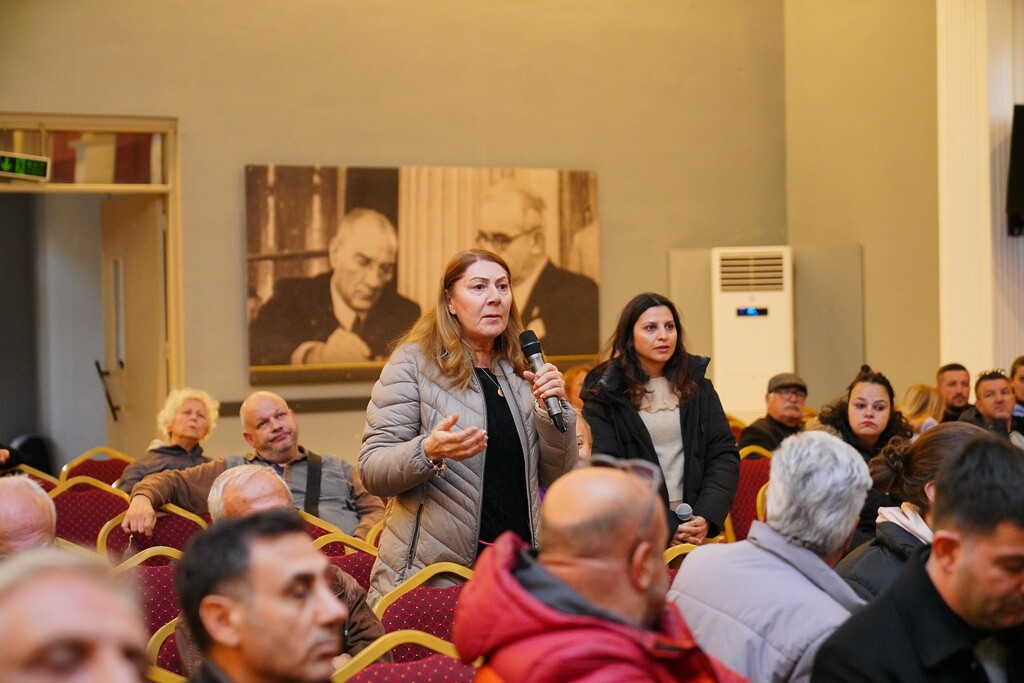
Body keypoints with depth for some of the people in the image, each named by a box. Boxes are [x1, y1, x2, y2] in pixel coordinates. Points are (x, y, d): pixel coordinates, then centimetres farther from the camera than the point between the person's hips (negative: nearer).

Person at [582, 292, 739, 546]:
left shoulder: (698, 387, 8)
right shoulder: (605, 395, -3)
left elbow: (724, 454, 4)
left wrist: (707, 518, -12)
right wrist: (664, 527, -18)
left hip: (694, 530, 3)